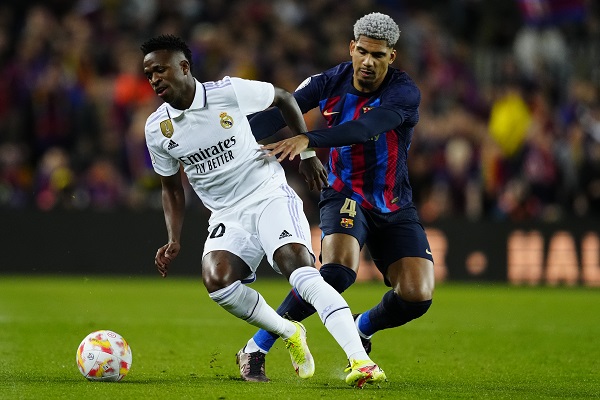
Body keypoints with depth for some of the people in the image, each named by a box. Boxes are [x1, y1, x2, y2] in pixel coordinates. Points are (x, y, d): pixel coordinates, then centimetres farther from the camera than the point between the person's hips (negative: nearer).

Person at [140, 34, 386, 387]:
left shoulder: (230, 92, -10)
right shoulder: (157, 129, 1)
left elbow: (284, 98, 8)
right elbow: (172, 188, 16)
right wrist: (174, 241, 5)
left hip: (270, 196, -3)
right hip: (227, 216, 3)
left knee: (301, 270, -27)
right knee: (216, 280, -26)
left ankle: (361, 361, -35)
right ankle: (290, 335, -2)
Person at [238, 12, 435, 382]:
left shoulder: (404, 93, -18)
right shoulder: (331, 82, -8)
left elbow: (363, 129, -36)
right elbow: (279, 112, -14)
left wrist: (307, 141, -50)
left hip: (395, 208, 1)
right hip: (346, 195, -1)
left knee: (417, 296, -15)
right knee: (338, 269, -31)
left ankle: (362, 330, 20)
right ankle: (258, 347, -19)